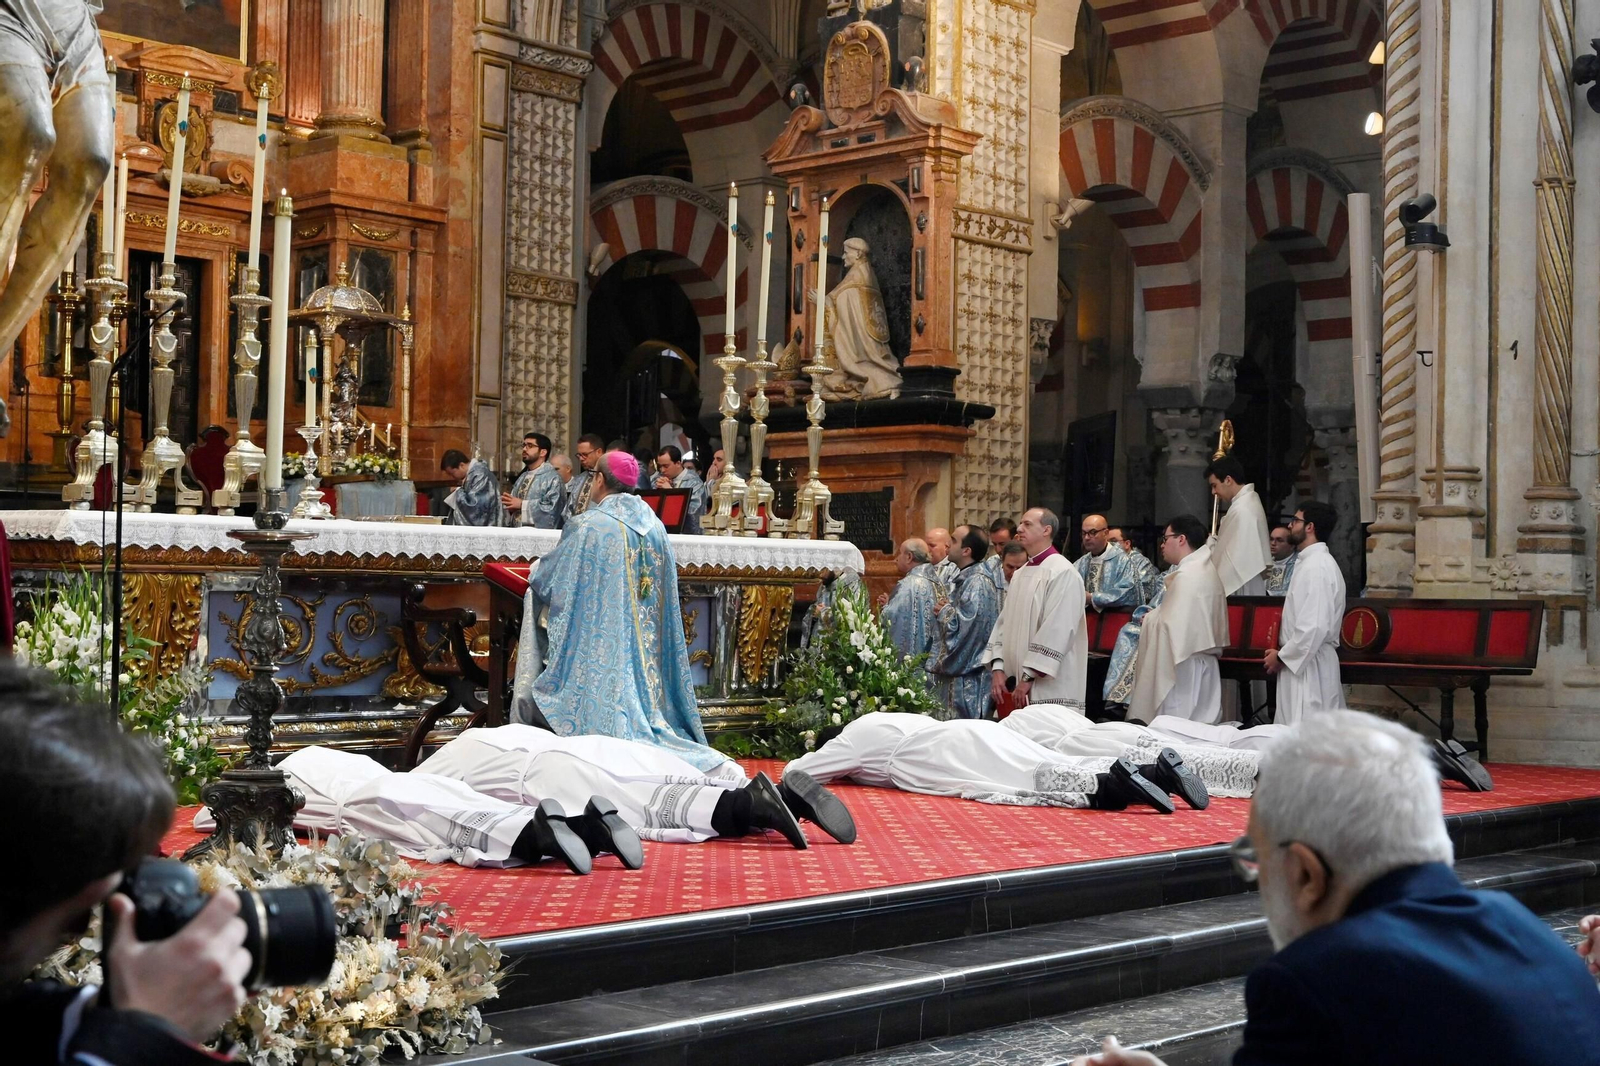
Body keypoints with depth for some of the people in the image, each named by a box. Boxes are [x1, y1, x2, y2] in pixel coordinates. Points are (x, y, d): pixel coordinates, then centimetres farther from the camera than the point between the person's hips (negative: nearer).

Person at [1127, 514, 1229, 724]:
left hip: (1182, 668, -10)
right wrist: (1153, 617, 10)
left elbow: (1173, 626, -21)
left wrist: (1148, 620, -4)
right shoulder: (1206, 570, 15)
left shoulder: (1186, 576, -17)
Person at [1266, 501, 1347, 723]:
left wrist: (1282, 657, -14)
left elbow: (1315, 627, -24)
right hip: (1302, 662, 10)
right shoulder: (1311, 562, 15)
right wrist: (1284, 653, 13)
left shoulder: (1317, 566, -17)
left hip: (1307, 665, -10)